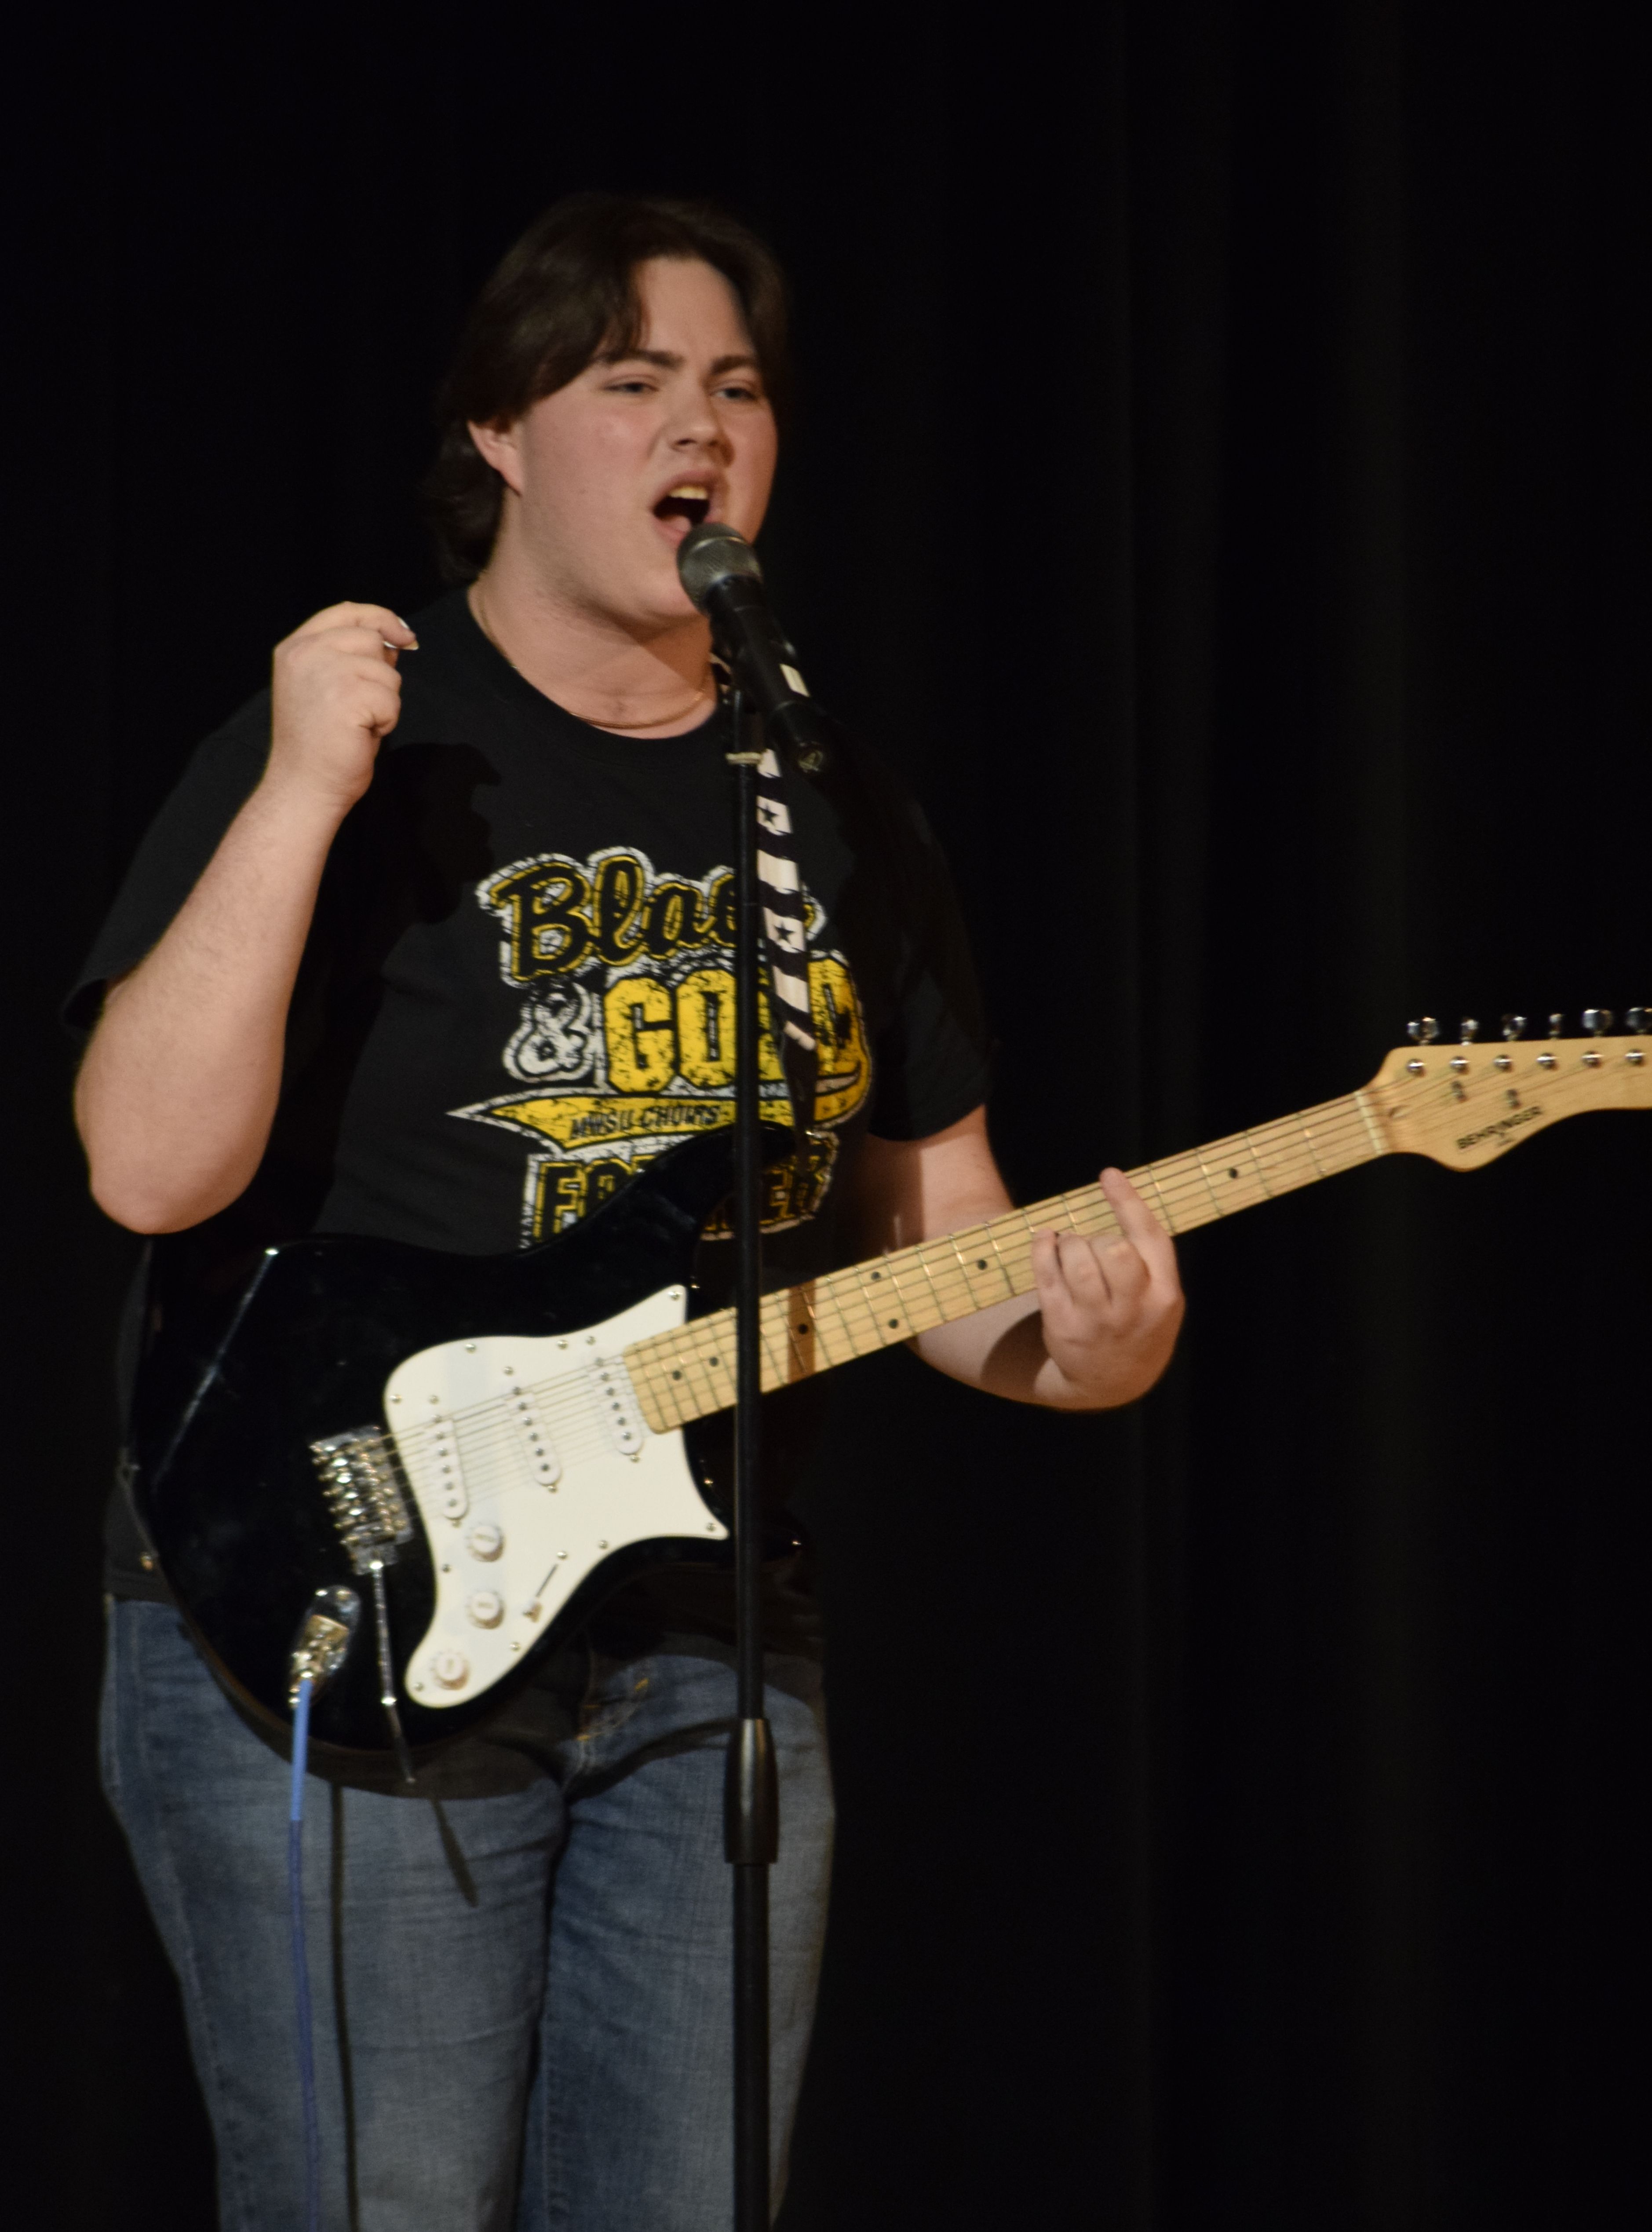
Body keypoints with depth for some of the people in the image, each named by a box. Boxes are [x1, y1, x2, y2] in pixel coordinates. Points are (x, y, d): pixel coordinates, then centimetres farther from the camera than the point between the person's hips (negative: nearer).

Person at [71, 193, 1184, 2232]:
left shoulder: (841, 814, 13)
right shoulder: (370, 748, -5)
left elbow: (939, 1226, 16)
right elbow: (150, 1166, -17)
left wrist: (1064, 1340, -6)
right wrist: (307, 799, -23)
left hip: (710, 1644, 6)